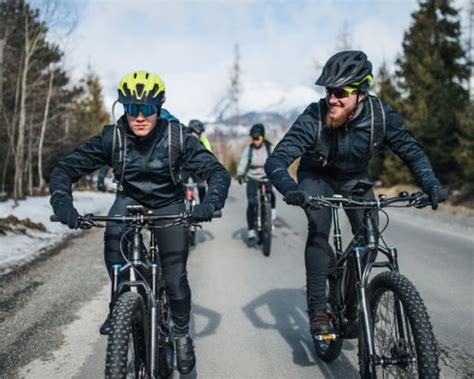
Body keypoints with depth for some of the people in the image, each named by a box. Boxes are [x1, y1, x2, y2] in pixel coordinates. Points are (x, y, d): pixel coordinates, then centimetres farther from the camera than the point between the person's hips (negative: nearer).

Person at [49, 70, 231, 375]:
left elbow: (217, 171, -24)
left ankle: (182, 334, 16)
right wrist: (62, 202, -39)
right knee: (113, 237, -30)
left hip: (168, 204, -1)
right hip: (130, 198, 1)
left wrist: (211, 202, -45)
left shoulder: (177, 136, -23)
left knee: (175, 276, -10)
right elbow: (66, 168, -19)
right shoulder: (112, 138, -20)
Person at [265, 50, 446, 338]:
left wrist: (430, 183, -31)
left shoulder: (380, 114, -26)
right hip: (316, 177, -2)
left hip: (354, 178, 3)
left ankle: (352, 307, 3)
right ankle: (318, 310, -17)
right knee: (319, 228, -27)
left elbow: (411, 150, -14)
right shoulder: (314, 118, -33)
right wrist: (289, 188, -57)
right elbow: (276, 160, -37)